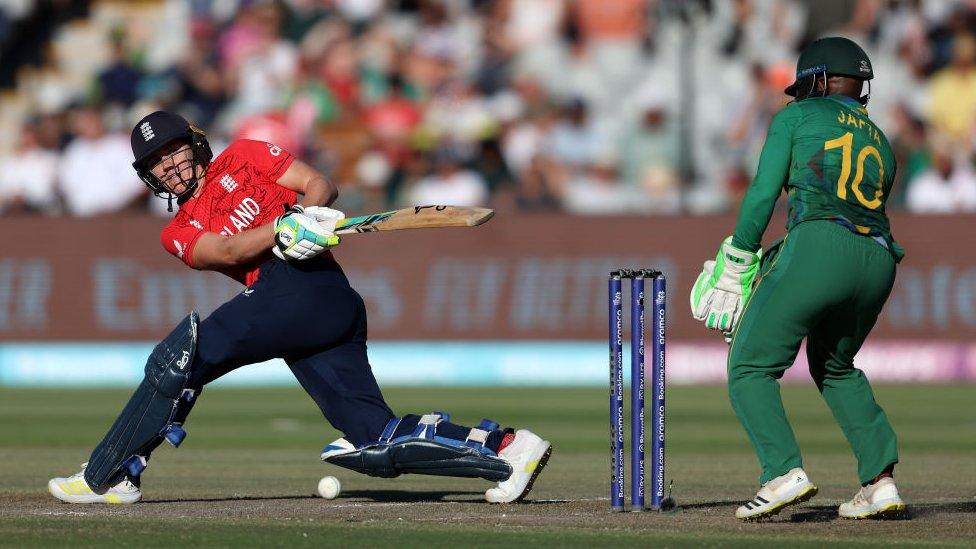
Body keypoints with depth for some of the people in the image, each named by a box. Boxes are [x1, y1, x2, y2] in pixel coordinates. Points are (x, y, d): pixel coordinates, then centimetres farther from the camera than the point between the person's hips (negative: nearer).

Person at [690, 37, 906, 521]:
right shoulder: (880, 145, 31)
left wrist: (736, 267, 10)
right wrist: (769, 263, 28)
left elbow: (764, 192, 5)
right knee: (835, 367, 28)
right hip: (879, 262, 6)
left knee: (750, 368, 1)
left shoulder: (798, 117, 15)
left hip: (820, 248, -6)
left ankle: (784, 472, -20)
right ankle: (881, 481, 15)